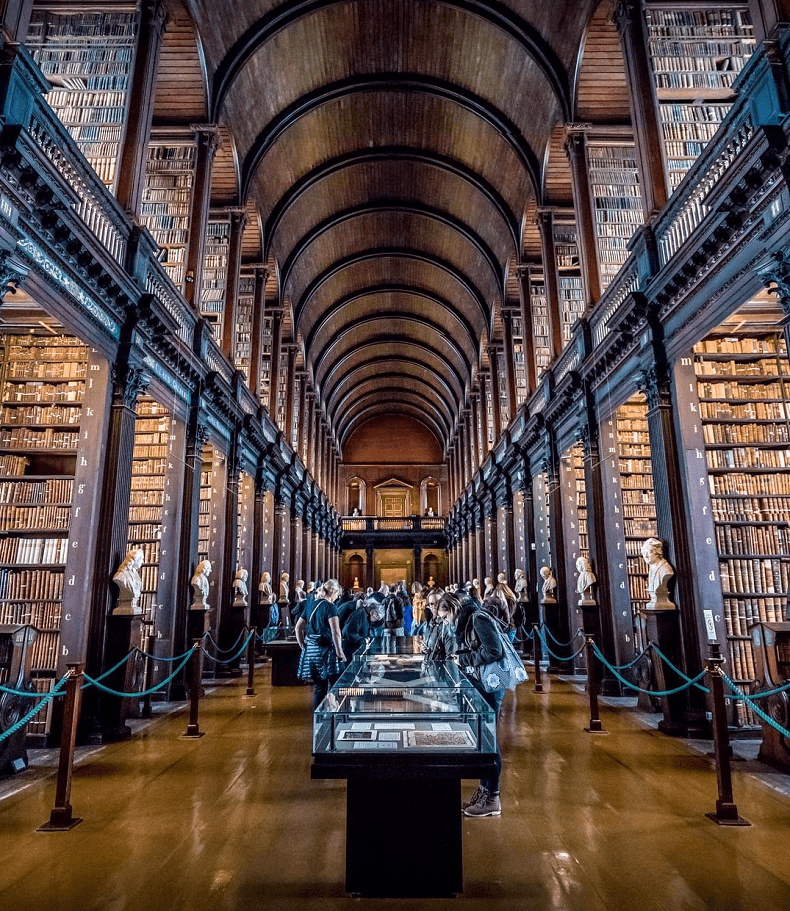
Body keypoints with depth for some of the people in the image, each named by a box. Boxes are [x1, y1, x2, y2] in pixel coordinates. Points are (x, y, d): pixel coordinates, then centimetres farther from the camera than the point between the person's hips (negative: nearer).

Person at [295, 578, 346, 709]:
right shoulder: (330, 607, -9)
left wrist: (303, 646, 20)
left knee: (319, 686, 13)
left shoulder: (311, 605, 13)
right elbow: (335, 632, -16)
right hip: (326, 649, -7)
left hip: (311, 650, 7)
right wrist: (339, 652, -11)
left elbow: (298, 628, 18)